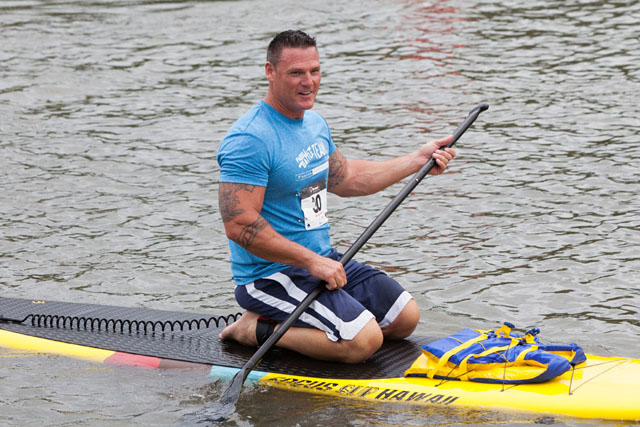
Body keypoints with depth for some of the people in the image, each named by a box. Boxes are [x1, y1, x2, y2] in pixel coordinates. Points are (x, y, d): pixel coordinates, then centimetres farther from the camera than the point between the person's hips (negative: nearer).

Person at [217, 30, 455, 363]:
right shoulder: (249, 140, -20)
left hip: (322, 260, 9)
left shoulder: (315, 123, 10)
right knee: (363, 340, -23)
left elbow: (345, 179, 26)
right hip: (272, 275, -9)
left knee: (405, 318, 8)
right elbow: (239, 226, -25)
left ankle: (293, 321, 11)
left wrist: (418, 160, 20)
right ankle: (257, 329, -7)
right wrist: (312, 262, -24)